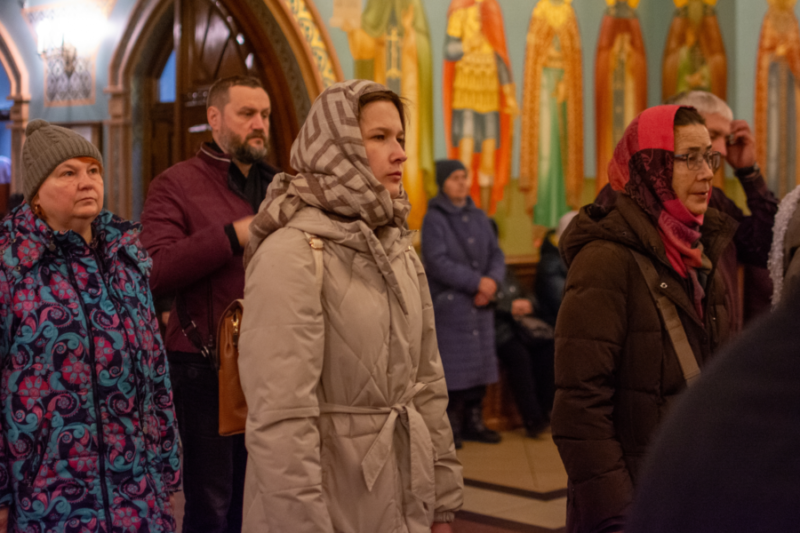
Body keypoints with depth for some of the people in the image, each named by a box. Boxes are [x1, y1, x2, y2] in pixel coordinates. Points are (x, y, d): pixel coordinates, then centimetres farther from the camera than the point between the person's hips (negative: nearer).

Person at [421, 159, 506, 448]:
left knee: (480, 362, 7)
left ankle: (473, 422, 18)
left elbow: (496, 254, 12)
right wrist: (477, 282, -15)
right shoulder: (434, 219, -5)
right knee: (451, 368, -5)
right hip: (449, 305, -6)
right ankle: (449, 426, 4)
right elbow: (438, 262, -14)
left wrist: (492, 281, -8)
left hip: (480, 304, 6)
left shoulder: (478, 217, 14)